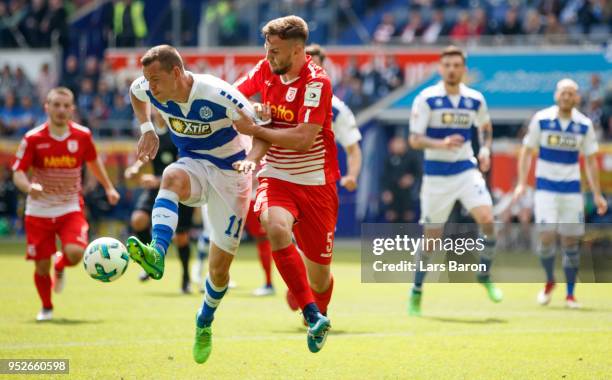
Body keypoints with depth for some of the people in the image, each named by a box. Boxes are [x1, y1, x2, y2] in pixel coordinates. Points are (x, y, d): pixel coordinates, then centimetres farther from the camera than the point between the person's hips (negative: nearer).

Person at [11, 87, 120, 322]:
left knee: (76, 253, -23)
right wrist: (29, 187, -31)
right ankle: (46, 308, 27)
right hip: (39, 211, -1)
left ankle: (60, 266, 15)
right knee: (41, 266, 0)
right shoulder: (33, 139, -11)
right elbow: (18, 173, -11)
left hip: (71, 209, 1)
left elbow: (93, 161, 15)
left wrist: (108, 188, 20)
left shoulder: (82, 136, -5)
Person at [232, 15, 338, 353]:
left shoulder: (317, 82, -16)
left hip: (316, 183, -3)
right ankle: (312, 315, -30)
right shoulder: (265, 70, 1)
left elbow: (303, 138, -23)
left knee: (319, 273, 5)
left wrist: (254, 129, -16)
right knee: (276, 227, -33)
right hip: (276, 178, 3)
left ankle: (319, 316, 41)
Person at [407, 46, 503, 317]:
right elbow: (414, 139, -13)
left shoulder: (475, 99, 2)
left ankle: (484, 276, 2)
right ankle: (416, 292, 22)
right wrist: (441, 144, -30)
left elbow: (486, 128, 21)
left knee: (487, 220, -19)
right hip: (436, 175, -2)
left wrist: (485, 149, 2)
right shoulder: (426, 99, -9)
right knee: (431, 237, 3)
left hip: (466, 170, 2)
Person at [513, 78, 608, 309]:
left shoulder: (584, 125, -1)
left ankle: (570, 294, 13)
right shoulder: (541, 119, -5)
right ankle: (549, 281, 11)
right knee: (547, 237, -14)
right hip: (546, 187, -2)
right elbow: (527, 151, 2)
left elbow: (590, 161, 6)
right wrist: (521, 183, -6)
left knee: (571, 242, 1)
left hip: (572, 189, 2)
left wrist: (597, 195, 4)